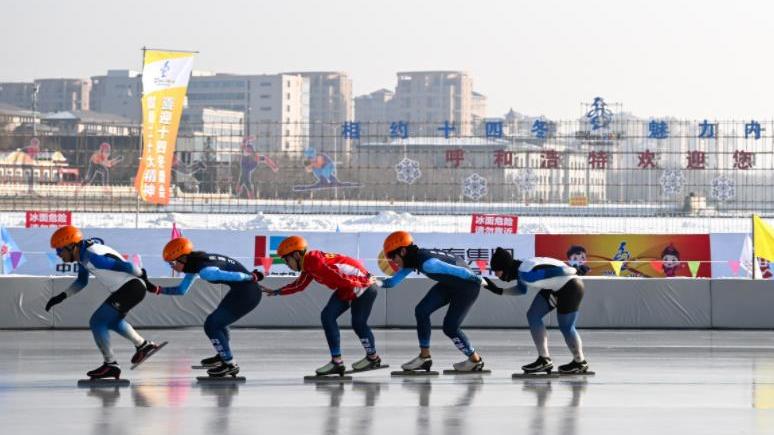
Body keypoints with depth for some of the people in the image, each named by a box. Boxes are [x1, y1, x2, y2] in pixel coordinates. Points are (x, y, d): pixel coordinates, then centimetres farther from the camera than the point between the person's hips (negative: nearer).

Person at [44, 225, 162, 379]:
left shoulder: (93, 256, -22)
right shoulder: (82, 255, 9)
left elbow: (126, 266, -19)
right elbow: (81, 282, 23)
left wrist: (141, 274, -2)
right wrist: (62, 296, 13)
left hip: (131, 288, -10)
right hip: (128, 289, 10)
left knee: (97, 322, -9)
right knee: (112, 320, 30)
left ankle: (110, 364, -5)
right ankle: (143, 345, 42)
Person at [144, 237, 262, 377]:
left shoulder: (204, 270, -24)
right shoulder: (193, 264, 6)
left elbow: (232, 276, -23)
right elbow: (182, 290, 16)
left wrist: (252, 277, -7)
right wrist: (156, 289, 8)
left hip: (247, 294, -10)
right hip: (240, 291, 10)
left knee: (211, 325, -3)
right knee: (217, 321, 27)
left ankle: (230, 365, 6)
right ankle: (223, 356, 45)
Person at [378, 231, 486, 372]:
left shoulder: (426, 262, -32)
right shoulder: (412, 260, -4)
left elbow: (456, 270, -30)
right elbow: (394, 281, -2)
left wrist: (480, 280, -23)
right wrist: (379, 283, -21)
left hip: (467, 286, -9)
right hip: (449, 284, 9)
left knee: (450, 327, -7)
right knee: (421, 311, 2)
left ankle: (475, 360, 13)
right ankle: (424, 357, 11)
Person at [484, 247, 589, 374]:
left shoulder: (526, 272, -27)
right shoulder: (519, 270, 2)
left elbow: (558, 269, -27)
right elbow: (522, 290, 22)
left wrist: (576, 270, -17)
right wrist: (499, 291, 15)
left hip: (570, 288, -10)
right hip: (553, 289, 10)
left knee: (566, 327, 2)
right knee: (533, 316, 8)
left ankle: (580, 362, 22)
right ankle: (544, 360, 12)